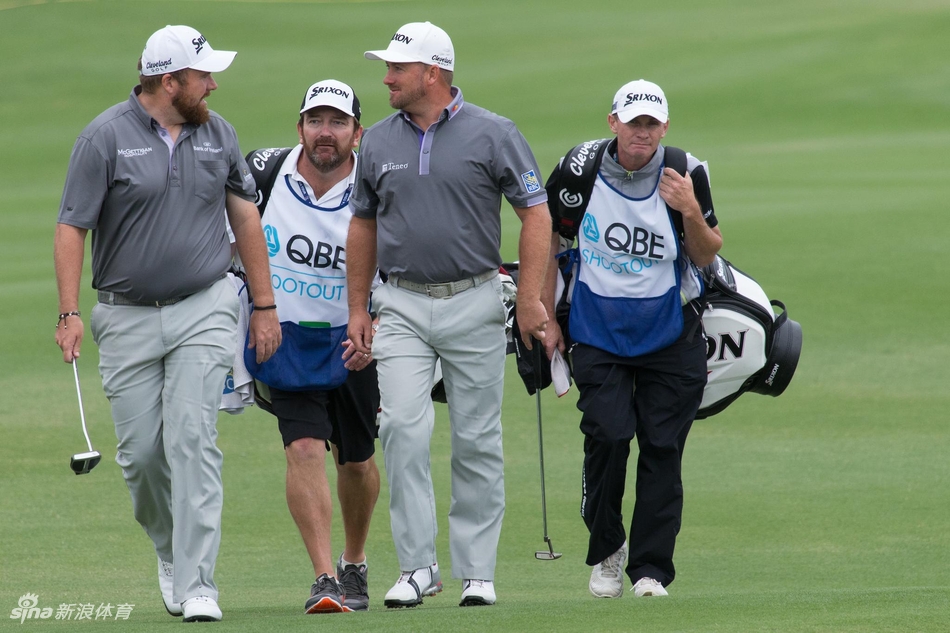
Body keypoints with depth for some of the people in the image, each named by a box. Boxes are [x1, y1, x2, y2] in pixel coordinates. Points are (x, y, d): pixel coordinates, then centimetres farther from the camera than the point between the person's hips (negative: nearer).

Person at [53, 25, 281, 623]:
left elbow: (246, 217, 13)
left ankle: (196, 585, -15)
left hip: (204, 310, 1)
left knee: (192, 439, -12)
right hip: (128, 318, -1)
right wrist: (70, 313, -15)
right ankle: (171, 550, 31)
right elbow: (72, 227, -6)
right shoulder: (106, 138, -7)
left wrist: (265, 306, 11)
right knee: (141, 450, 3)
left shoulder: (217, 134, 5)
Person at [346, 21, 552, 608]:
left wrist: (530, 297, -11)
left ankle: (477, 571, 9)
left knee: (477, 442, 2)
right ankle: (418, 565, -6)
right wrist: (358, 309, 14)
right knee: (403, 430, -12)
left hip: (474, 303, -2)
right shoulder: (379, 142, 7)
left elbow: (536, 214, -3)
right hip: (403, 308, 2)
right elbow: (364, 225, 17)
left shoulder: (492, 134, -4)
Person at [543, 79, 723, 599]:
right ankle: (605, 550, 7)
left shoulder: (685, 175, -6)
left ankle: (650, 567, 6)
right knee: (608, 436, -14)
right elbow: (547, 239, 9)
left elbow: (707, 255, 1)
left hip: (670, 336, 0)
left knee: (662, 449, -2)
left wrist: (691, 213, -18)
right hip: (597, 334, 0)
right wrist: (548, 316, 8)